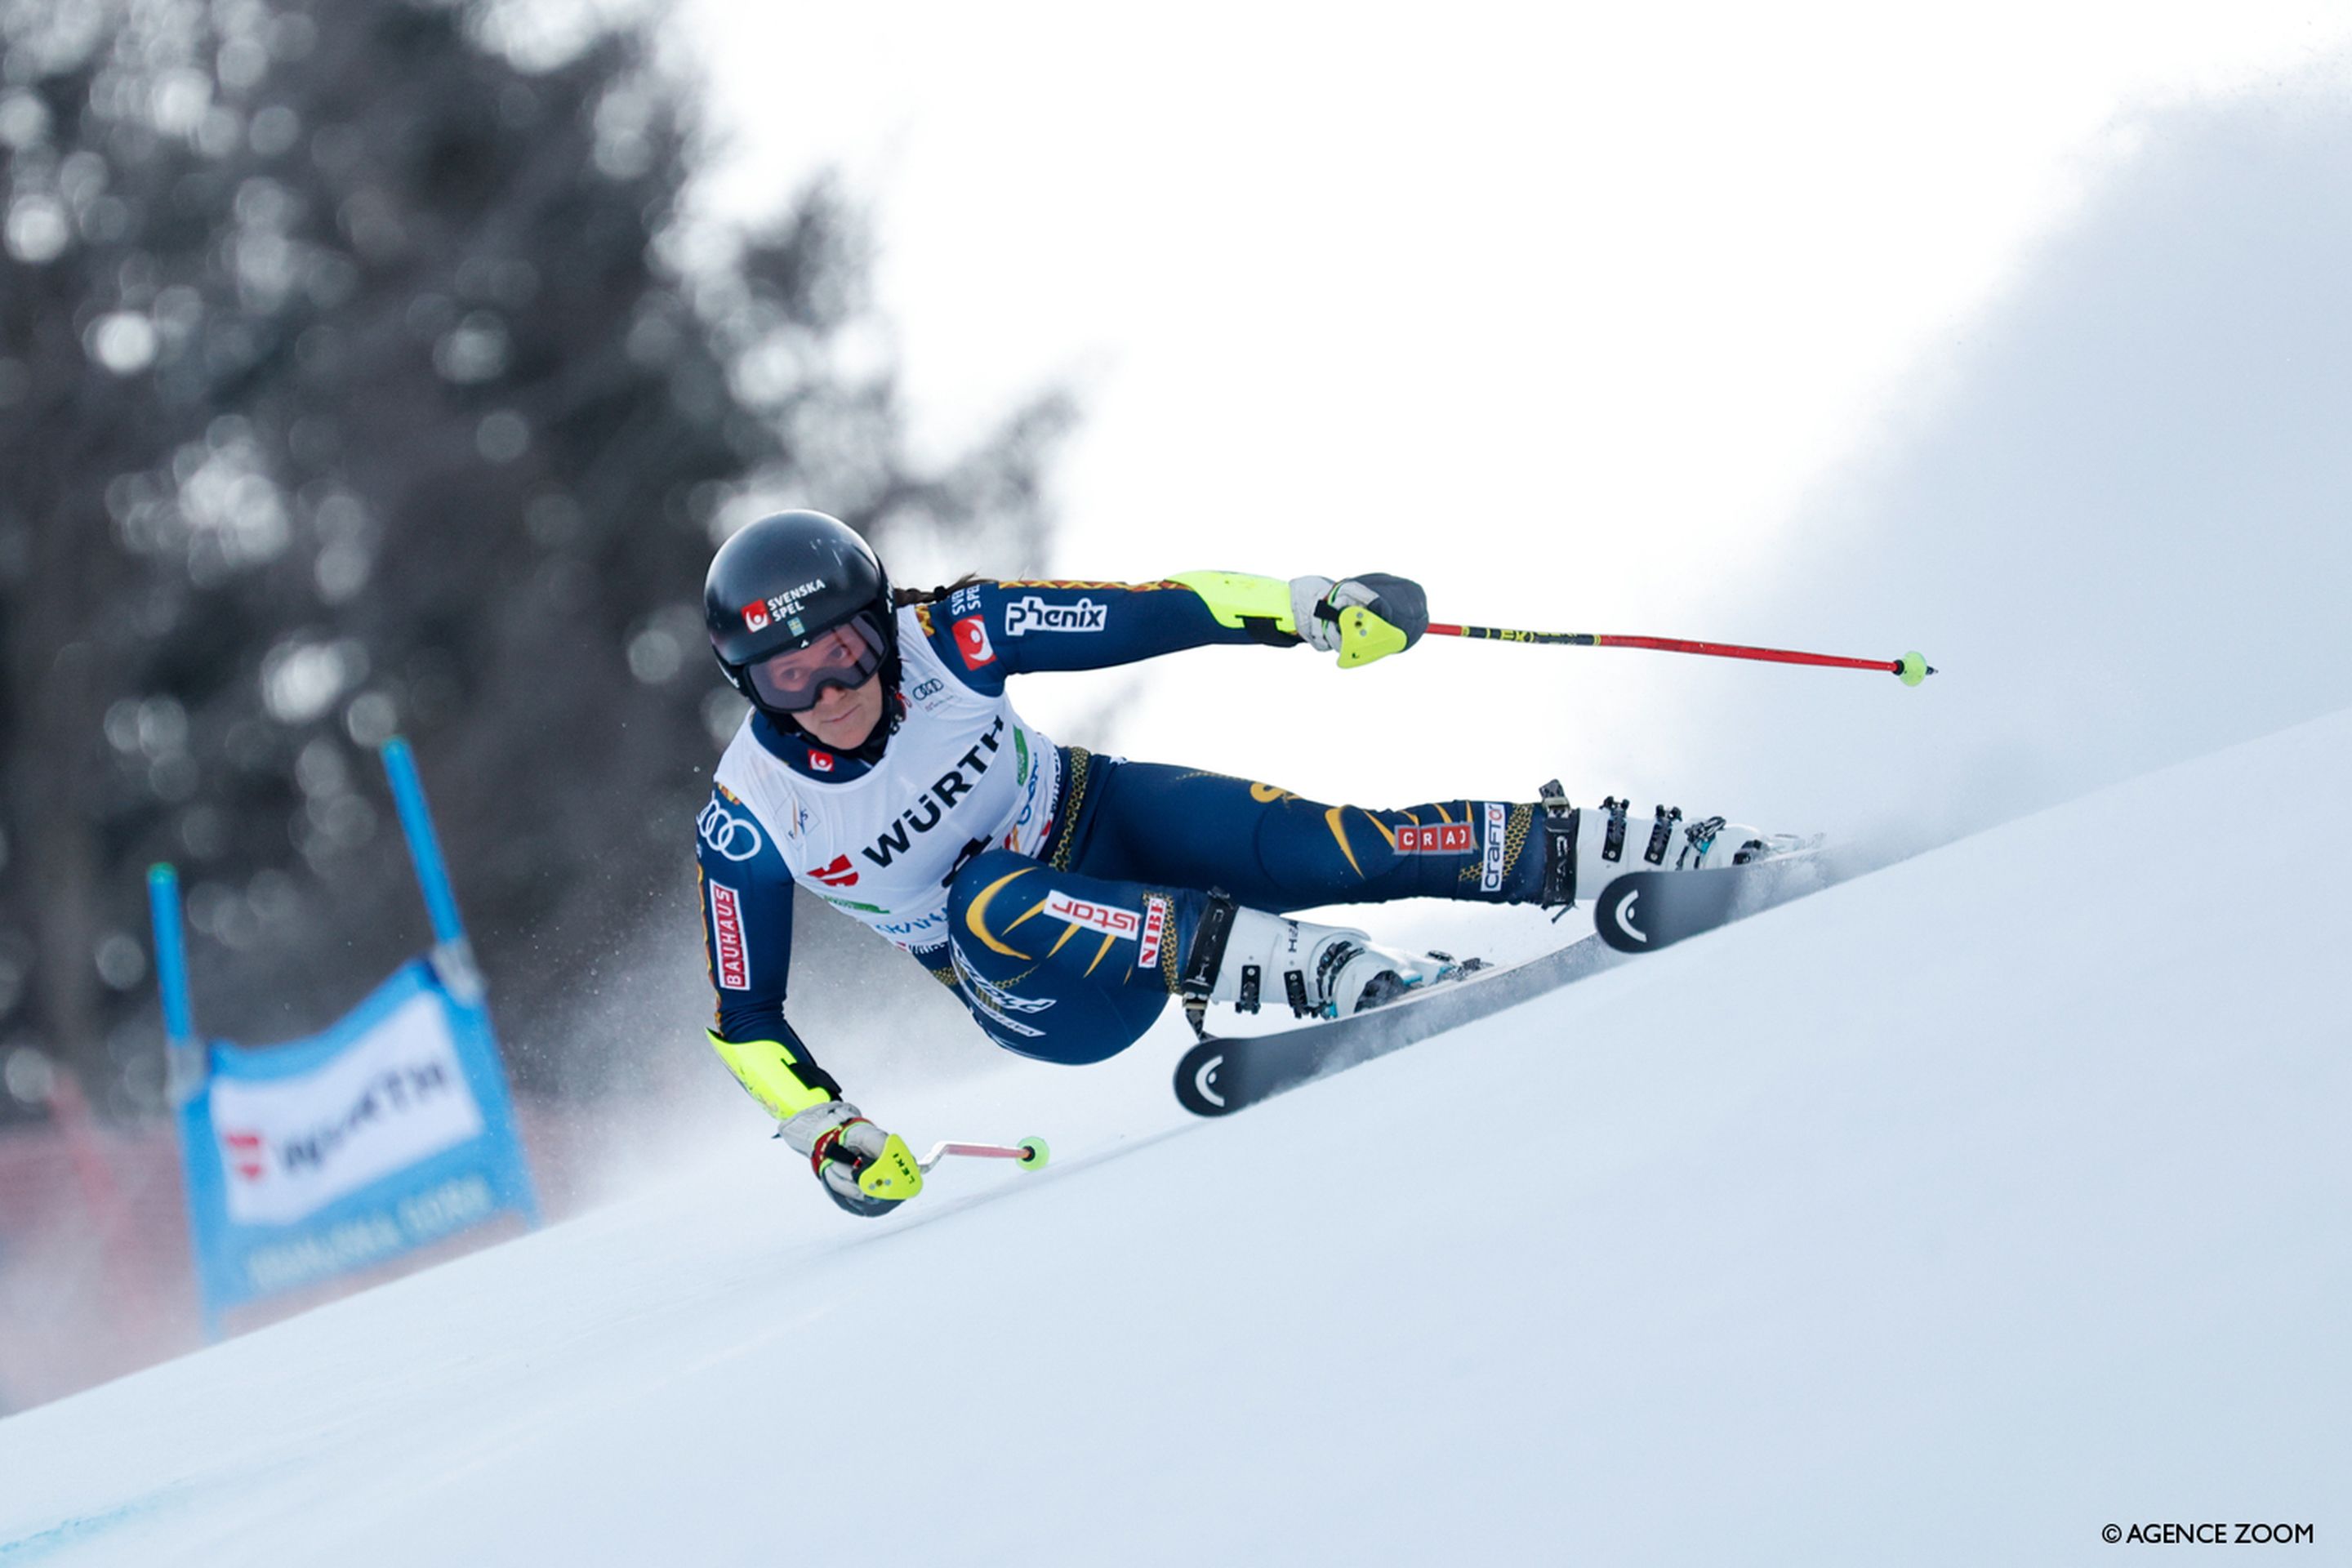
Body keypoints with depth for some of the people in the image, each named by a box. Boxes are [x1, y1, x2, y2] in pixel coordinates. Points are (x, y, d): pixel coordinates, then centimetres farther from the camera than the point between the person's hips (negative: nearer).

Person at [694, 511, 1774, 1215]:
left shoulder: (944, 638, -20)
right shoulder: (749, 824, -19)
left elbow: (1143, 618, -15)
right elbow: (743, 1022, -7)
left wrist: (1313, 608, -25)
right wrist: (824, 1131, -20)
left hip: (1107, 823, 1)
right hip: (1052, 999, -1)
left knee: (1329, 847, -24)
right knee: (981, 898, -36)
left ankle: (1630, 849, -14)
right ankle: (1314, 969, -42)